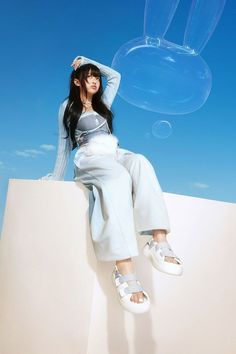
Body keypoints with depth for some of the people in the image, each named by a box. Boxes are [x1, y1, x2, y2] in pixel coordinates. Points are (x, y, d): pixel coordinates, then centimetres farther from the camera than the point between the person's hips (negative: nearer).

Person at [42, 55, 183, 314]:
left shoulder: (102, 103, 31)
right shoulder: (68, 107, 18)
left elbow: (115, 76, 37)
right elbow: (64, 144, 13)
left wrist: (87, 60, 37)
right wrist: (56, 178, 7)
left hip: (114, 154, 5)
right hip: (89, 158, -4)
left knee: (140, 163, -35)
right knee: (118, 175, -41)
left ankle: (159, 241, -47)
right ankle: (124, 270, -54)